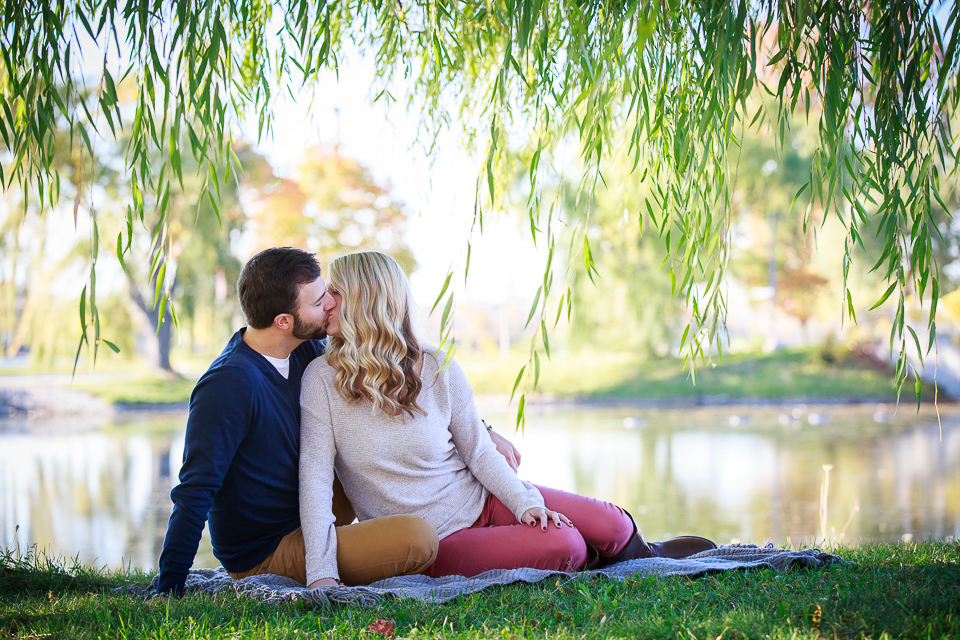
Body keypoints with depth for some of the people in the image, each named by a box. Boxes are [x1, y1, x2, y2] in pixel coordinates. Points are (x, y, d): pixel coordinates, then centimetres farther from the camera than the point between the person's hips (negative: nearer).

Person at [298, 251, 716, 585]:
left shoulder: (440, 371, -6)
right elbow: (315, 477, -17)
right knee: (562, 547, -24)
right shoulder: (322, 380, -12)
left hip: (481, 499, 3)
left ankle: (642, 553, 27)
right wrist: (321, 572, -26)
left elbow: (478, 452, -1)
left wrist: (525, 502, -17)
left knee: (611, 526, -11)